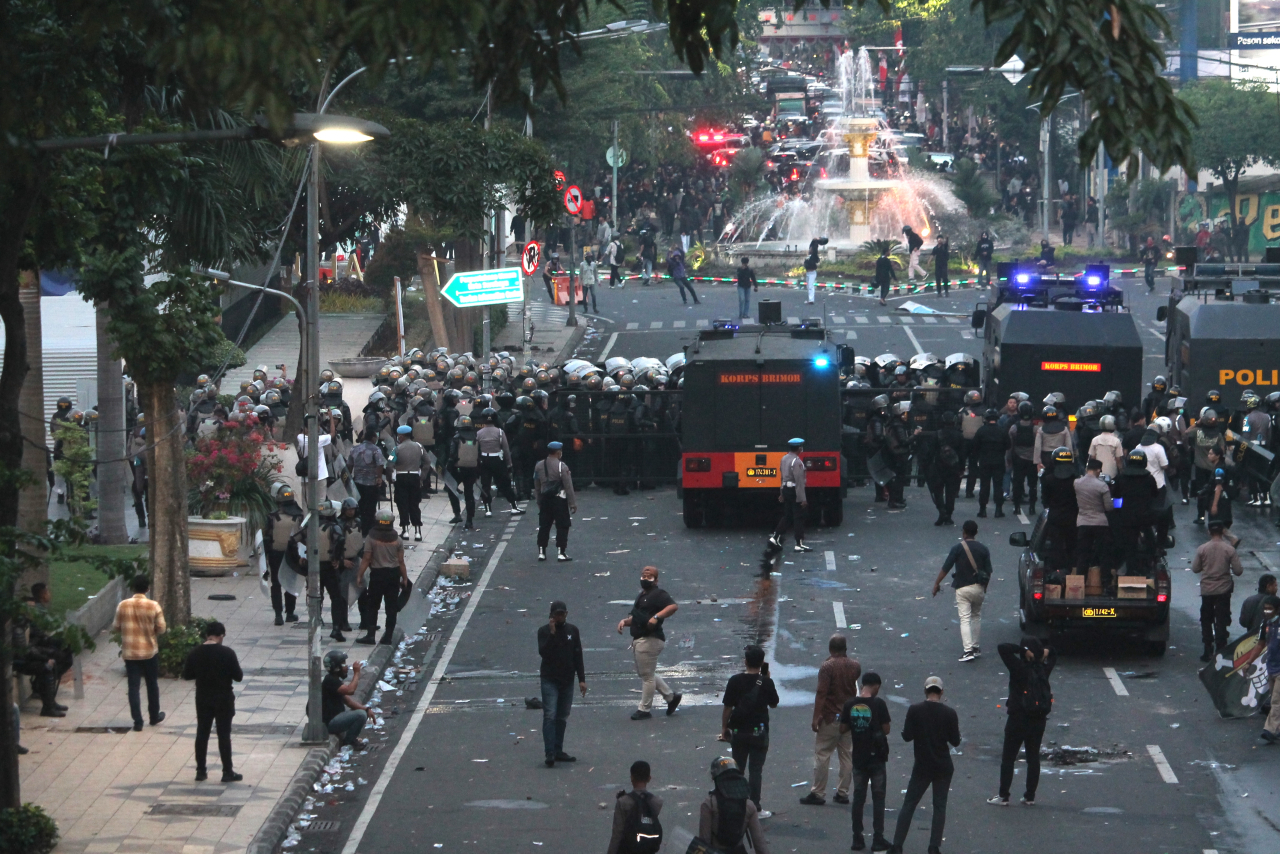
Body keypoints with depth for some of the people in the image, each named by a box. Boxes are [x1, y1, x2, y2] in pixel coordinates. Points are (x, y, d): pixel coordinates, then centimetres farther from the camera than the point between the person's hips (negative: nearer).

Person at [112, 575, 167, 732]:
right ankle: (154, 716, 30)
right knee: (152, 684, 18)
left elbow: (115, 627, 0)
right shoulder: (154, 606, -13)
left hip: (130, 653, 0)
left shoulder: (123, 606, -8)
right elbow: (161, 629, -7)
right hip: (150, 651, 0)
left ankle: (137, 722, 0)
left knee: (133, 686, 4)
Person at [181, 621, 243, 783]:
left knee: (202, 733, 11)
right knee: (224, 735, 2)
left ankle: (201, 771, 14)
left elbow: (186, 675, 5)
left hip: (203, 700, 3)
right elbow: (238, 677, -11)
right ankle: (227, 772, 5)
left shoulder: (195, 653, -4)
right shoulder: (227, 653, -14)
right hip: (223, 700, -3)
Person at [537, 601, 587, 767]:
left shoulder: (572, 630, 8)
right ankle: (550, 753, -18)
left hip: (567, 681, 4)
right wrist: (552, 634, -24)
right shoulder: (544, 631, -3)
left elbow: (578, 656, 10)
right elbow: (543, 653, -18)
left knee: (562, 717, 8)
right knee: (550, 716, -13)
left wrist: (581, 679, 5)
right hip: (550, 680, -4)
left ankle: (558, 751, 15)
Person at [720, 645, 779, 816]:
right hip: (759, 732, -1)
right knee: (756, 770, 3)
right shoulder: (766, 683, -9)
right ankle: (755, 807, 1)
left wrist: (724, 728, 8)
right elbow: (773, 704, 6)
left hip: (738, 732, 1)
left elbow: (727, 707, -4)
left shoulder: (735, 681, -7)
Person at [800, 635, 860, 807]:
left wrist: (816, 717, -18)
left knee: (822, 755, 0)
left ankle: (818, 794, -1)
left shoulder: (827, 667, -13)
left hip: (831, 717, -6)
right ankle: (843, 793, 12)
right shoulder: (855, 666, 4)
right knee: (847, 755, 10)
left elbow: (821, 693, -18)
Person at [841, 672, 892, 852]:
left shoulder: (850, 704, -4)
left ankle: (857, 838, 11)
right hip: (876, 756, -3)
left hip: (858, 756, 3)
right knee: (878, 797, 5)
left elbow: (843, 728, 3)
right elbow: (886, 729, -10)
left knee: (858, 797, 10)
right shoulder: (879, 704, -14)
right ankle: (878, 839, 3)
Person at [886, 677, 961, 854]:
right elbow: (955, 741, -4)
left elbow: (906, 736, -8)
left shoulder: (914, 710, -9)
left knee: (909, 805, 6)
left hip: (921, 767, 0)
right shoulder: (949, 713, -8)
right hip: (943, 768, 0)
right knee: (940, 806, 9)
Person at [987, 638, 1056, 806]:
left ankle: (1003, 796, 5)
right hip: (1038, 720, 5)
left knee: (1008, 758, 4)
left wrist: (1023, 650, -15)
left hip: (1018, 718, -5)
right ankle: (1030, 796, 15)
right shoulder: (1044, 669, -1)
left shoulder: (1020, 668, -16)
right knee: (1033, 758, 12)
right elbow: (1053, 656, 21)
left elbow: (1002, 648, -21)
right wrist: (1043, 651, -1)